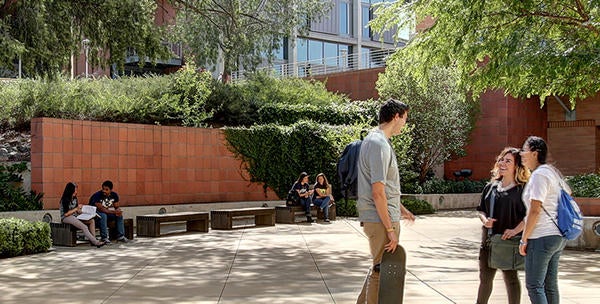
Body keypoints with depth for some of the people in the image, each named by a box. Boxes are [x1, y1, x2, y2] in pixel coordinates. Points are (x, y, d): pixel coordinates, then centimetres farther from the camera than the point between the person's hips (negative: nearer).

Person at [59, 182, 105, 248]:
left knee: (92, 221, -12)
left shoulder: (74, 198, 13)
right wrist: (76, 208, -15)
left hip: (75, 216, 8)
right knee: (84, 227, -30)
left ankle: (92, 241, -20)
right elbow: (66, 213, -17)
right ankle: (96, 242, -31)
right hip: (66, 218, -8)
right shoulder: (65, 200, -12)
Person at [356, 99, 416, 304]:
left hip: (380, 217, 10)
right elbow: (378, 193, -22)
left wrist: (400, 209, 28)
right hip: (381, 220, -10)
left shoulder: (377, 140, 14)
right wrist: (390, 229, -19)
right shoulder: (379, 144, -18)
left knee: (379, 268, 20)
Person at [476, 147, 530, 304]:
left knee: (510, 277, 4)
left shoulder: (522, 188, -6)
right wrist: (485, 220, -4)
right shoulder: (491, 187, 11)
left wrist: (515, 230, -23)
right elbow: (481, 210, 17)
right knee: (485, 277, 15)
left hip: (508, 240, -6)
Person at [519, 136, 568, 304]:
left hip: (542, 237, -10)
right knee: (550, 285, 13)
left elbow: (535, 211, -18)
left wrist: (524, 239, -14)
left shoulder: (539, 175, -14)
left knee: (534, 285, -6)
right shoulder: (553, 171, 15)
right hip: (559, 236, 10)